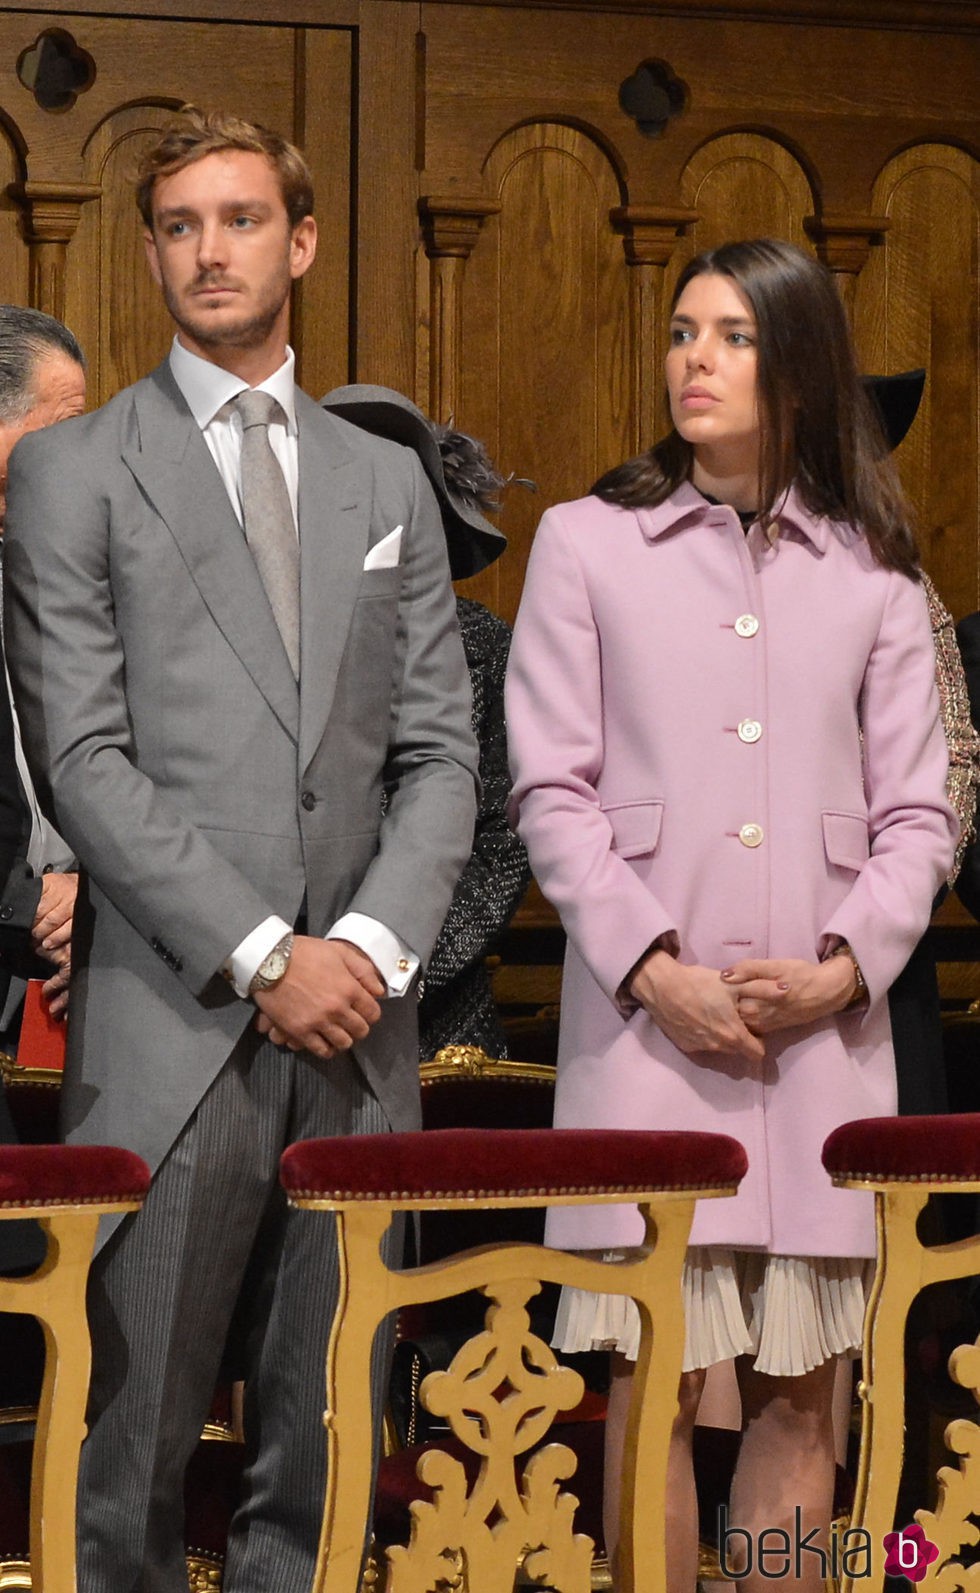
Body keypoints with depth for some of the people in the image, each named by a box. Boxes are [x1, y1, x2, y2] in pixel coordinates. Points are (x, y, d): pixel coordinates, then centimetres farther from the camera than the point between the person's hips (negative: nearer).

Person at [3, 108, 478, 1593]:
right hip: (170, 1028, -3)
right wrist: (261, 957, -11)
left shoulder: (388, 483, 17)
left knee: (325, 1454, 4)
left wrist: (371, 946, -5)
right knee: (132, 1445, -3)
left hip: (355, 1026, 4)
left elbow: (440, 755, 13)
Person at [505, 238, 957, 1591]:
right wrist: (656, 970, -10)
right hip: (648, 1023, -2)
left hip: (825, 1030, 2)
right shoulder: (586, 543, 7)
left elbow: (916, 812, 9)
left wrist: (847, 967, -8)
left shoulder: (872, 569, 11)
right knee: (656, 1377, -4)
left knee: (801, 1386, 3)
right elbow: (551, 793, 1)